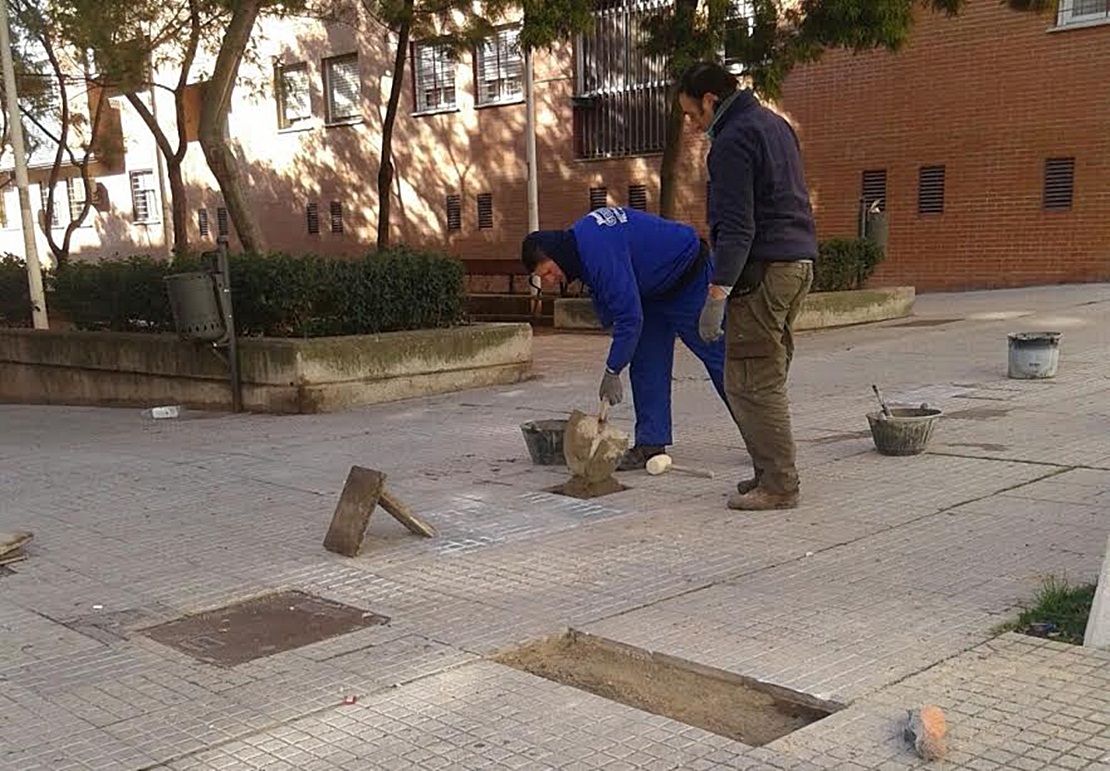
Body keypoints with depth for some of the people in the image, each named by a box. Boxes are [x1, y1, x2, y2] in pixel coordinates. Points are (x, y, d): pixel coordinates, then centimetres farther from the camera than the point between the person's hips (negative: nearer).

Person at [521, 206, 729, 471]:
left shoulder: (599, 251, -35)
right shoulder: (577, 240, -4)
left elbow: (629, 316, -35)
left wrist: (612, 371, -29)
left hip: (690, 279, -9)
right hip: (654, 289, 10)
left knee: (718, 355, -2)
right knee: (646, 364, 4)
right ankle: (650, 444, 6)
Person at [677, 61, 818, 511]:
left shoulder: (732, 141, -11)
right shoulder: (775, 125, 19)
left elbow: (736, 228, -19)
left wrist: (717, 293, -20)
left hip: (764, 268, -10)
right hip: (800, 260, 10)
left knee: (751, 382, -6)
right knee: (769, 379, 14)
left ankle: (778, 485, -3)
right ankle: (771, 472, 19)